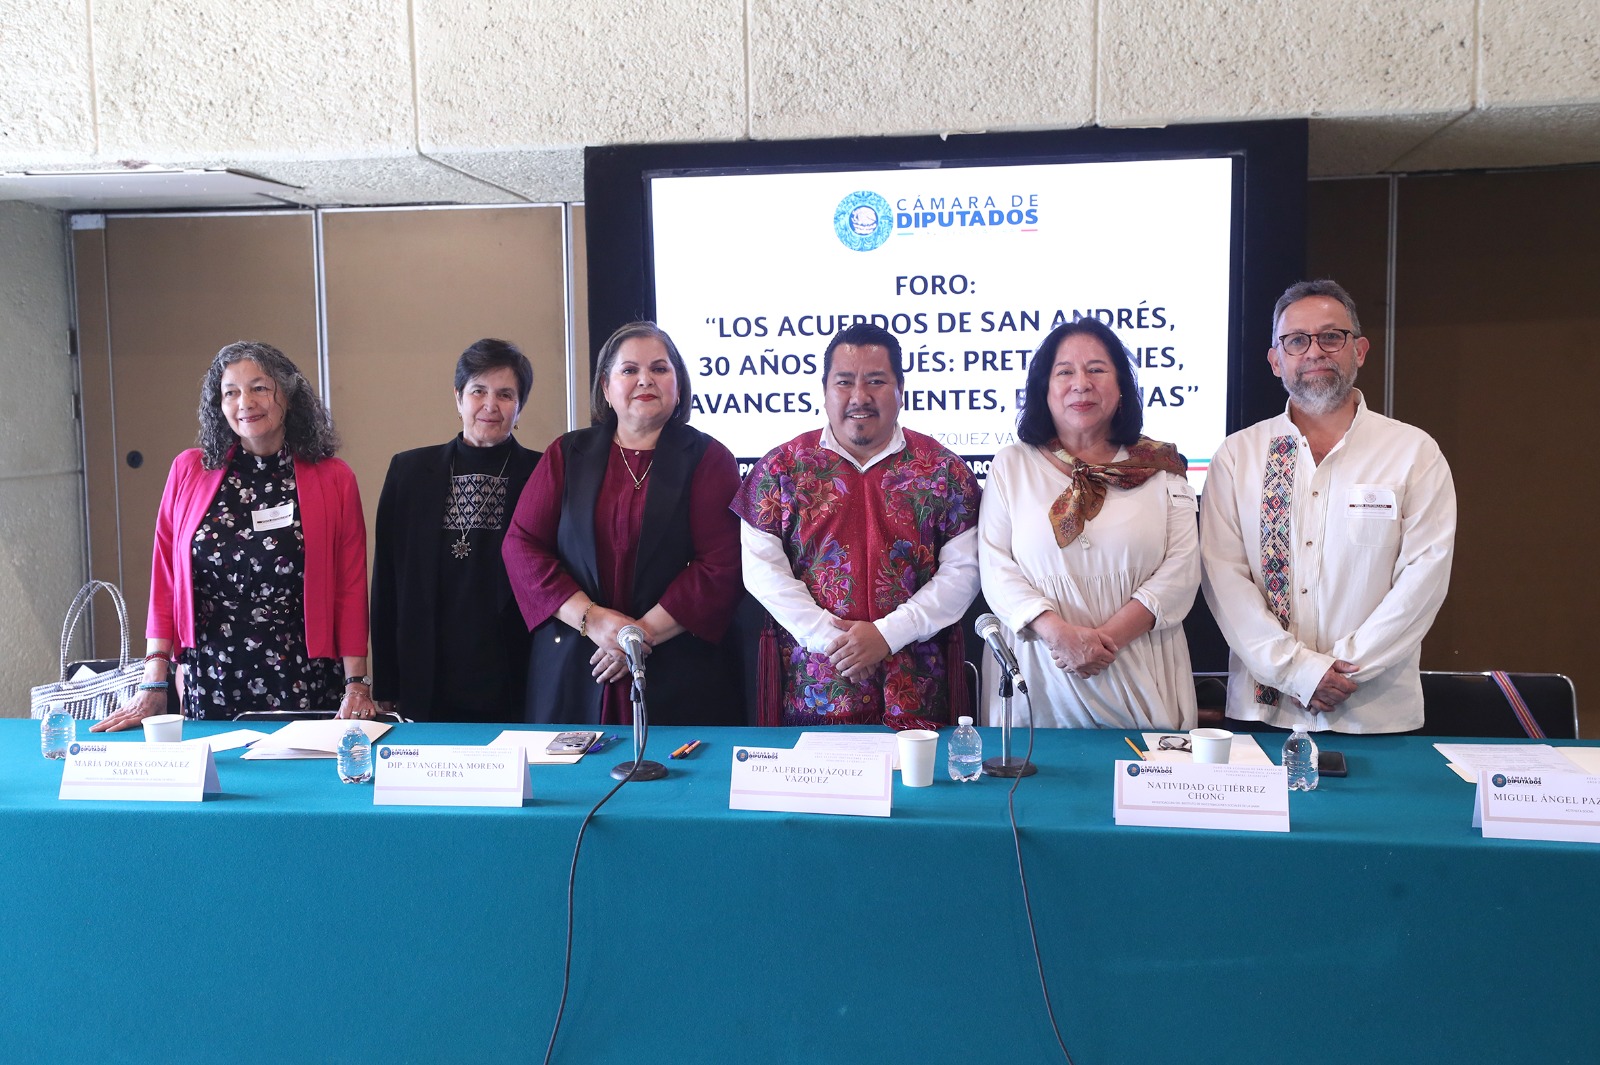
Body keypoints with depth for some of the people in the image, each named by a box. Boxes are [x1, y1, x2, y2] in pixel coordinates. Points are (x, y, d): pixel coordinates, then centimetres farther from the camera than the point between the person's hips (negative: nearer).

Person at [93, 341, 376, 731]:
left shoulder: (333, 479, -1)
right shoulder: (189, 472, 4)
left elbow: (351, 589, -1)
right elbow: (165, 578, 5)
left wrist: (357, 686, -6)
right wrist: (154, 685, 0)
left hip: (306, 687, -1)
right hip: (211, 688, 1)